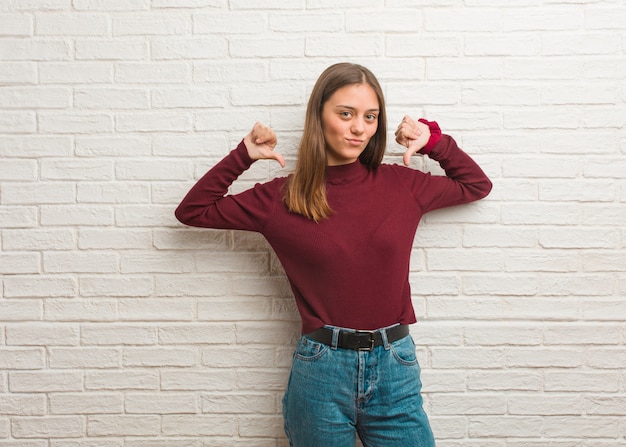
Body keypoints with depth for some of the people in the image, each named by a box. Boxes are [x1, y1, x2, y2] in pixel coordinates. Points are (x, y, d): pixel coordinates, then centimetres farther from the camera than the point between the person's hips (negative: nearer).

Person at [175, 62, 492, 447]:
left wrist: (434, 140, 5)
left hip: (395, 370, 2)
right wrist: (243, 156, -2)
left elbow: (477, 185, 18)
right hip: (321, 370, -1)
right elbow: (192, 211, 6)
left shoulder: (400, 184, 2)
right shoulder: (282, 198, -2)